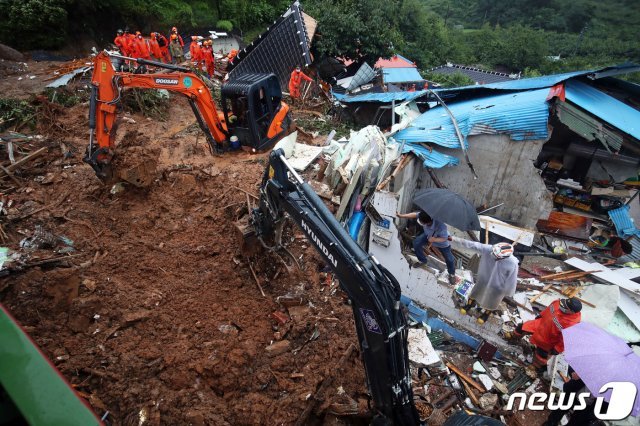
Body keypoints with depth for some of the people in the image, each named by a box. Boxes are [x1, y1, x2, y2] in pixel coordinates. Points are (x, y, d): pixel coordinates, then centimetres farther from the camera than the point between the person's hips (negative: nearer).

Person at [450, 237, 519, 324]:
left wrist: (508, 291, -5)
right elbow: (472, 245, -31)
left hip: (497, 286, -2)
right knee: (475, 293, 30)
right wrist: (453, 239, -34)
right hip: (483, 279, 2)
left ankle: (486, 313, 60)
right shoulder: (488, 249, -33)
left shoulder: (512, 263, -36)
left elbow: (512, 279, -20)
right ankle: (470, 304, 62)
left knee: (491, 301, 27)